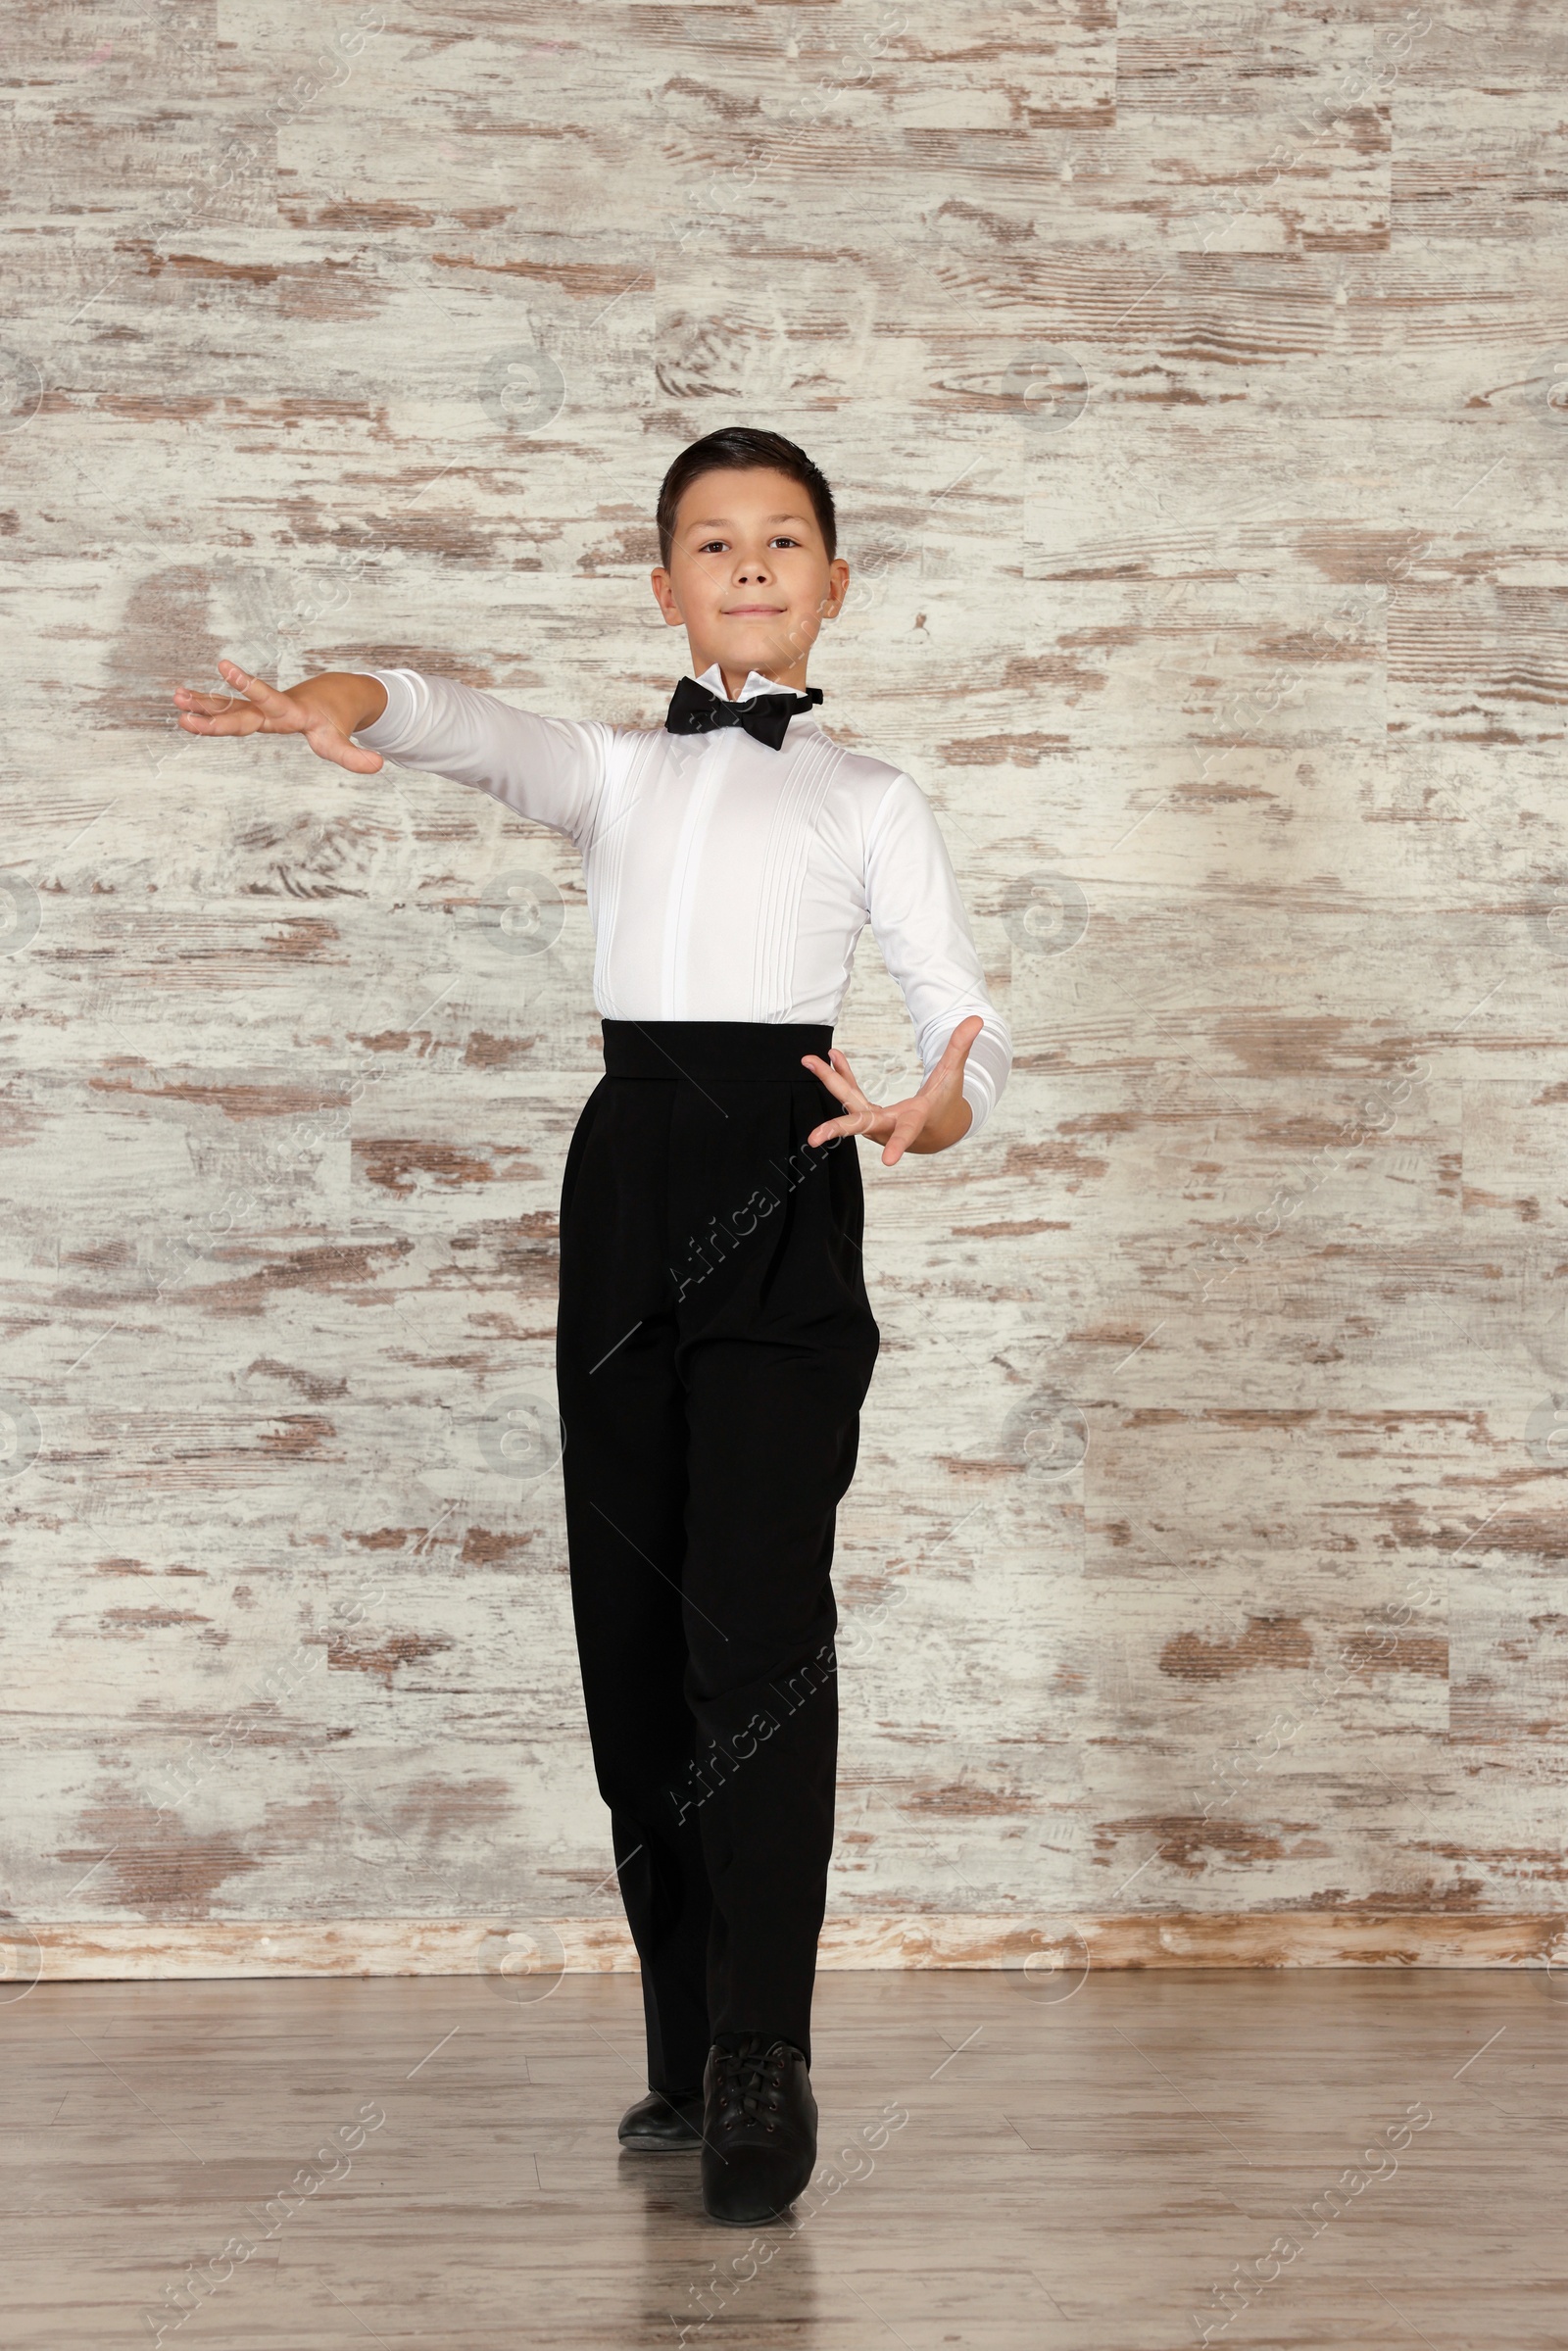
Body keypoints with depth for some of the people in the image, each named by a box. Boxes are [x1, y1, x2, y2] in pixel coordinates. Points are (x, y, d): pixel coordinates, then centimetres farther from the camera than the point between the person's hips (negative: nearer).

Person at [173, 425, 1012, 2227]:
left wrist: (949, 1106, -24)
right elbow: (466, 727, -3)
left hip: (786, 1193, -4)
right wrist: (340, 706, -28)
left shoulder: (867, 799, 12)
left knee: (755, 1618, -18)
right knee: (632, 1629, 4)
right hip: (631, 1181, 4)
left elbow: (964, 1006, 2)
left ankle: (764, 2057, -17)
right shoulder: (613, 774, 19)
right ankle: (689, 2051, 13)